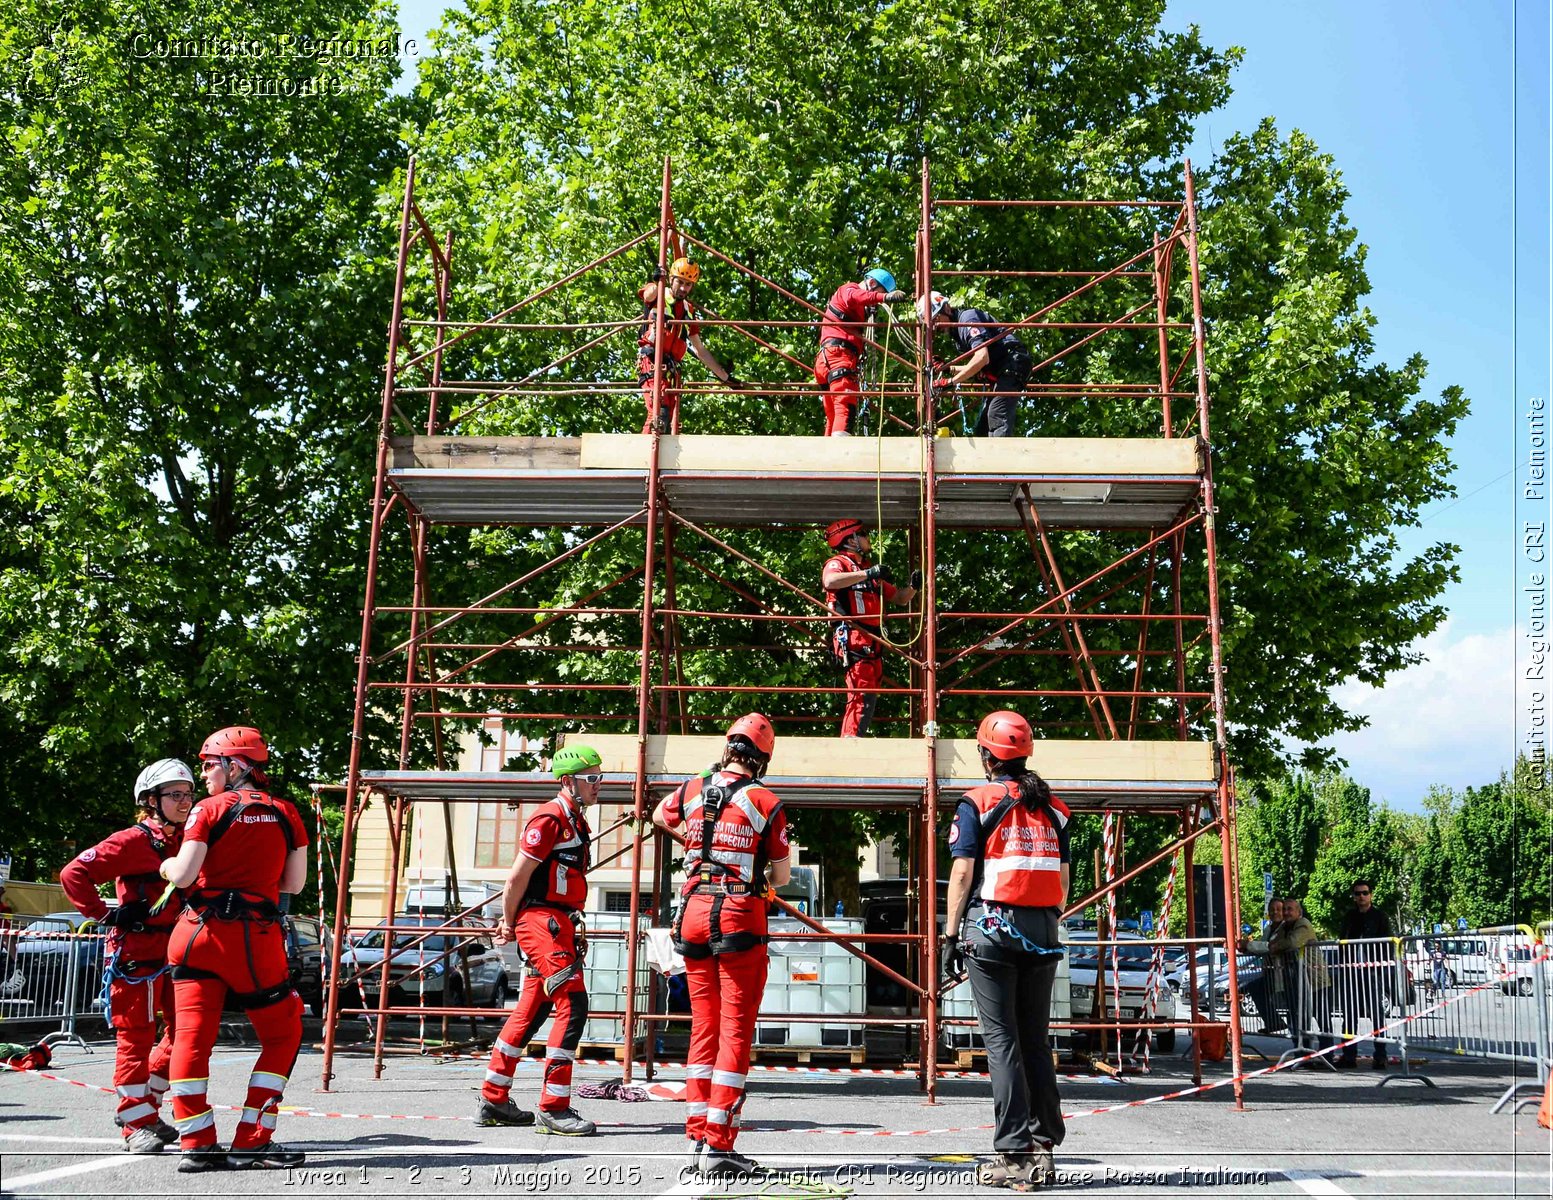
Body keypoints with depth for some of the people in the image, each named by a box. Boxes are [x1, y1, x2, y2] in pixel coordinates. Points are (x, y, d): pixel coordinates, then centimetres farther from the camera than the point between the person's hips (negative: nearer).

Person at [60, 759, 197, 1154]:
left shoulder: (189, 840, 11)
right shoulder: (133, 841, -10)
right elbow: (74, 873, -13)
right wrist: (104, 914, -13)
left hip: (176, 950, 7)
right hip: (135, 951, -7)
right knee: (136, 1037, -2)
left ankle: (145, 1105, 24)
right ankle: (137, 1124, 6)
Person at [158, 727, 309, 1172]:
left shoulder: (210, 809, -2)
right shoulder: (286, 813, 6)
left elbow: (184, 874, -9)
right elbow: (294, 884, 7)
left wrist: (167, 867, 12)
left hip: (200, 933, 0)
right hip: (256, 939, 1)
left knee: (191, 1036, 6)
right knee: (282, 1036, 12)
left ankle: (198, 1144, 2)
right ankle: (251, 1141, 7)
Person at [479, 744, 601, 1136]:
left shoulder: (576, 821, 18)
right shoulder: (550, 818, -13)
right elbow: (517, 878, -13)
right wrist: (509, 924, -3)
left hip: (559, 924, 10)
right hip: (542, 921, -10)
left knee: (531, 1011, 14)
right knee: (573, 1006, -13)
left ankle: (493, 1102, 23)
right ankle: (553, 1108, -8)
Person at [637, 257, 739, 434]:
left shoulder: (688, 311, 23)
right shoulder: (658, 295, 8)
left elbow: (700, 351, 26)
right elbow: (649, 293, -20)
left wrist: (725, 376, 24)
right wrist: (657, 282, -42)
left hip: (671, 368, 7)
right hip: (650, 360, -7)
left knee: (668, 421, -1)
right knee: (660, 412, -25)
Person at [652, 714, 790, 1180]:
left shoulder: (692, 790, 6)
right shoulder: (766, 802, -6)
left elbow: (659, 817, 28)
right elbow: (783, 874, 0)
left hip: (694, 913, 5)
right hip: (740, 917, -5)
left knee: (704, 1027, 14)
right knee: (736, 1032, 0)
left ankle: (697, 1137, 16)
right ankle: (717, 1146, -2)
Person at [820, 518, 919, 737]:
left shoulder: (868, 570, 27)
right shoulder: (838, 563, 2)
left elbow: (899, 599, 30)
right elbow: (830, 581, -24)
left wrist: (912, 587, 10)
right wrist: (867, 574, -24)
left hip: (872, 643, 9)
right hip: (853, 640, -9)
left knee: (868, 698, 9)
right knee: (863, 696, -17)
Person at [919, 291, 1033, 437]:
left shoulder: (968, 317, -13)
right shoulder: (956, 330, 17)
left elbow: (982, 358, -26)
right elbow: (977, 368, 19)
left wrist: (951, 381, -23)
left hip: (1013, 363, -11)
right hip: (1002, 372, 11)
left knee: (996, 416, -24)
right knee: (980, 427, 8)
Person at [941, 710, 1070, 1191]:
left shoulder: (977, 802, -2)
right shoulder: (1052, 808, 11)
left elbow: (962, 872, -7)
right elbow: (1063, 878, 11)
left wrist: (950, 935, -3)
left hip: (991, 926, -4)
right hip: (1041, 931, 4)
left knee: (1002, 1041, -2)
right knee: (1035, 1040, 11)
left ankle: (1014, 1155, -4)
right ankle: (1043, 1149, 11)